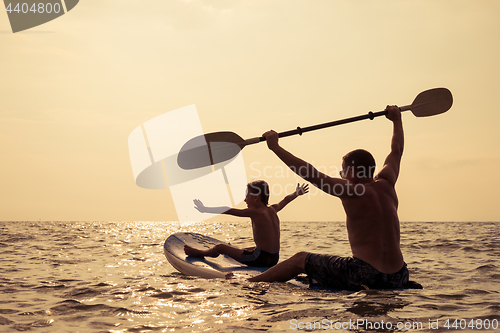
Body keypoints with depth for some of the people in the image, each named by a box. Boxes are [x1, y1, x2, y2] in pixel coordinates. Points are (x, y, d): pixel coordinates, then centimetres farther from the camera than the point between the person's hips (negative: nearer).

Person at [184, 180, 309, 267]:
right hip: (274, 259, 8)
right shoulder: (272, 210, 9)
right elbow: (285, 200, 30)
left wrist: (205, 209, -12)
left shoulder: (255, 212, -13)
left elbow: (228, 211, -15)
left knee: (220, 247, 6)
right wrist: (297, 193, 49)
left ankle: (200, 253, 32)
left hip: (260, 258, -8)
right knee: (244, 250, 38)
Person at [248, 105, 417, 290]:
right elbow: (397, 150, 25)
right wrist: (397, 119, 41)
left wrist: (275, 147, -8)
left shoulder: (351, 191, -9)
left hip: (365, 275, -6)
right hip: (397, 280, 6)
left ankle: (250, 282, 19)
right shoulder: (385, 184, 8)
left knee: (300, 259, 12)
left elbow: (310, 173, -13)